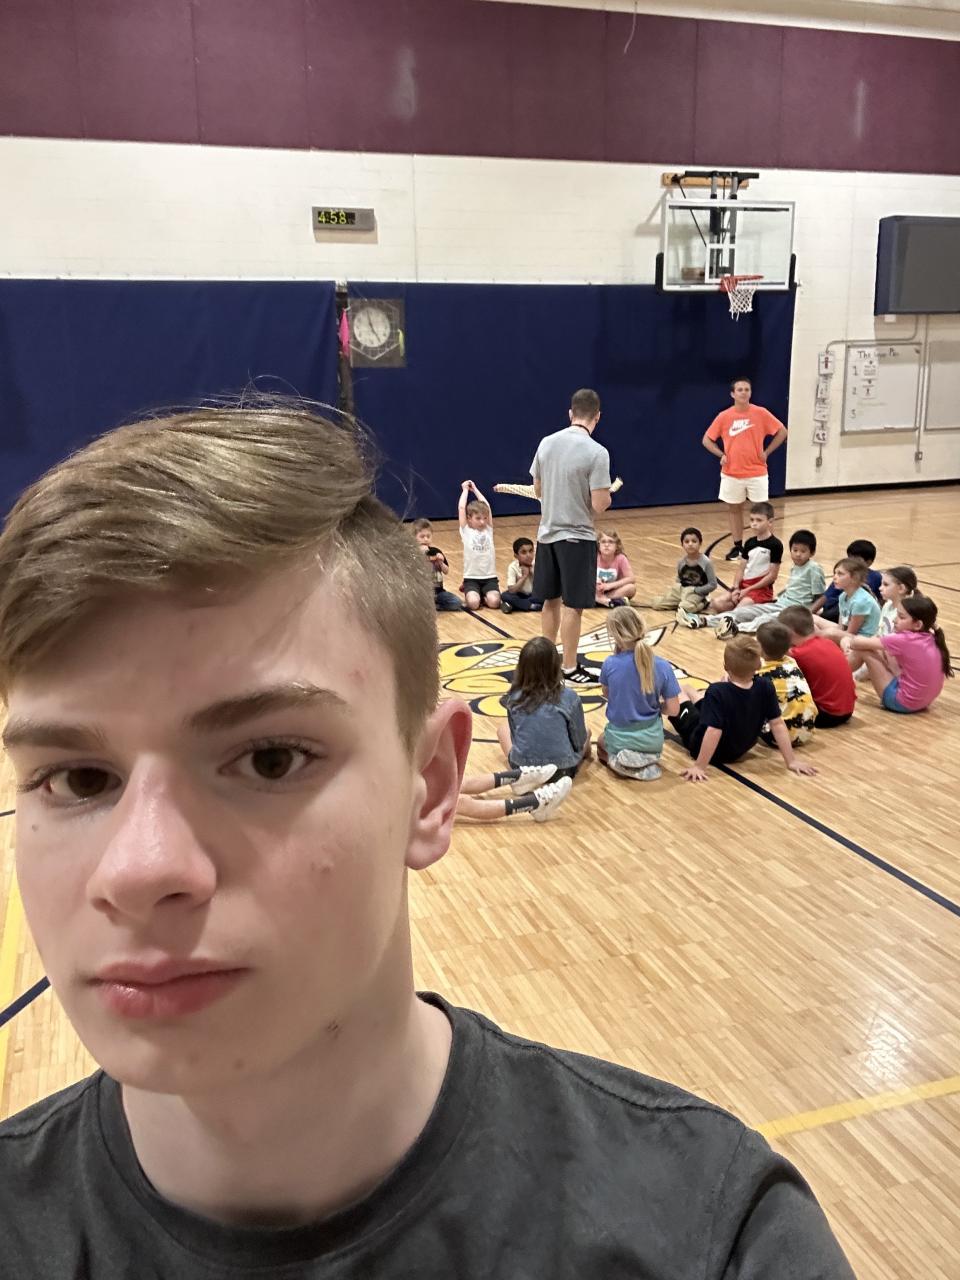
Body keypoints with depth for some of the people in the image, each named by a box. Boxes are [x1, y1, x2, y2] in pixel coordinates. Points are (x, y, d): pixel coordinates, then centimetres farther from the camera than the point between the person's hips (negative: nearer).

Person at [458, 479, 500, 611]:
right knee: (473, 603, -26)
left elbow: (487, 506, 7)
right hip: (471, 577, -2)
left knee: (494, 602, -24)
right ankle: (473, 593, 10)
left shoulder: (488, 530, 9)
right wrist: (465, 489, 8)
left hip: (489, 576, 2)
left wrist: (475, 489, 15)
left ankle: (483, 595, 11)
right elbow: (461, 508, -5)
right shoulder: (466, 532, 1)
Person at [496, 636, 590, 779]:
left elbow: (515, 735, 4)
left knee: (502, 727, 30)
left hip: (522, 768, 0)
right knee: (586, 732, 30)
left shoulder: (514, 698, -9)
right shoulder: (570, 698, -15)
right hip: (562, 770, 0)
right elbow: (579, 741, -4)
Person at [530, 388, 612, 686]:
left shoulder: (546, 443, 2)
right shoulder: (596, 452, -16)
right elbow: (599, 505, -18)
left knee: (551, 600, 16)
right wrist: (607, 494, 4)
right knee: (572, 605, 1)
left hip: (547, 533, 6)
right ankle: (570, 669, 9)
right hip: (577, 537, -6)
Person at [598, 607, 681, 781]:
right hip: (652, 740, 2)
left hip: (619, 739, -2)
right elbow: (673, 710, -12)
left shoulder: (610, 664, -20)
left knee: (602, 743, 36)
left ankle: (620, 762, 3)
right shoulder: (663, 666, -17)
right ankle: (648, 760, 7)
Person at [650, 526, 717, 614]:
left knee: (684, 608, -35)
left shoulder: (706, 562, -13)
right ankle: (681, 602, 6)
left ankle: (701, 604, -5)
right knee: (655, 603, -9)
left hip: (697, 593, -5)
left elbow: (712, 585, -10)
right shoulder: (681, 562, 1)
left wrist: (695, 590, -14)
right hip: (682, 590, 5)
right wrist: (676, 588, -4)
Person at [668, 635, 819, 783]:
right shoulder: (765, 688, -20)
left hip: (706, 748, -5)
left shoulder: (717, 692, -35)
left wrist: (699, 766, -33)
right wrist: (791, 761, -9)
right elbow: (777, 724, -16)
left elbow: (713, 731, -39)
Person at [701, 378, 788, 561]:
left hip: (757, 472, -1)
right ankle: (737, 546, 19)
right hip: (731, 473, 1)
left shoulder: (761, 413, -5)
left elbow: (782, 432, 3)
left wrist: (766, 452, -3)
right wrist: (721, 455, -6)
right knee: (734, 509, 8)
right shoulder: (724, 416, -3)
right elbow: (706, 439, 6)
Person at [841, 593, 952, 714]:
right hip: (922, 700, 8)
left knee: (863, 649, -6)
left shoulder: (905, 640, -22)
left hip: (903, 702, -8)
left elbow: (860, 643, -11)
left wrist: (850, 642, 9)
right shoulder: (930, 639, 0)